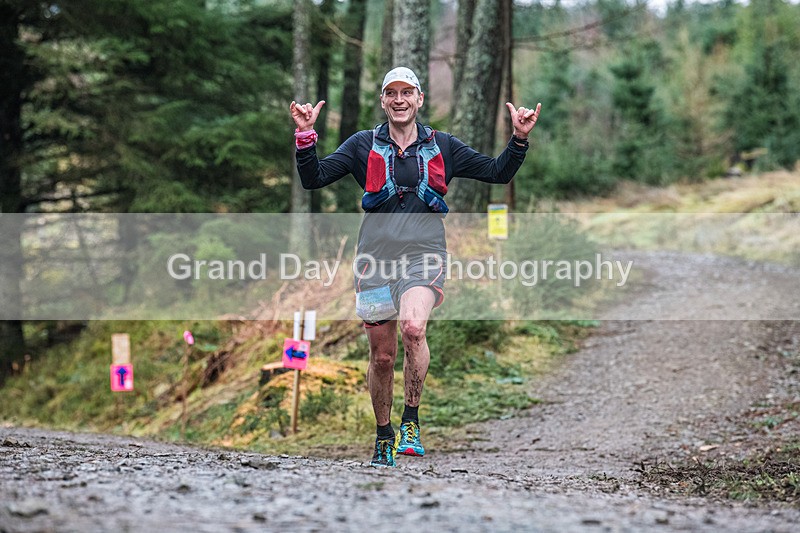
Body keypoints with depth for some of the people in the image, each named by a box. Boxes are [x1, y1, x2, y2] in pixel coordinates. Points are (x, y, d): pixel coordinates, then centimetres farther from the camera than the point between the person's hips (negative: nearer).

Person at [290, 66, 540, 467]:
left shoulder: (442, 147, 11)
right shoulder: (363, 145, 9)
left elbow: (499, 172, 13)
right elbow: (313, 179, 3)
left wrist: (519, 138, -2)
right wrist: (306, 136, -11)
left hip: (424, 257, -1)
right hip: (375, 259, 1)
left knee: (412, 327, -29)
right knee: (382, 355, 5)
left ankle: (411, 419, -13)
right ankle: (383, 434, 26)